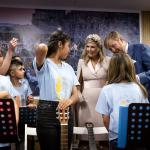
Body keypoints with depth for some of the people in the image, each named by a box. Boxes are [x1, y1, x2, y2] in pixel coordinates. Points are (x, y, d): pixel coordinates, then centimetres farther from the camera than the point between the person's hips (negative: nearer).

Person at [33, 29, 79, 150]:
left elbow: (75, 94, 9)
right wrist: (43, 48, -5)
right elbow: (41, 48, -30)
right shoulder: (44, 64, -6)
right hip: (47, 113, -6)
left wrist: (70, 100, -14)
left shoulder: (68, 67, 14)